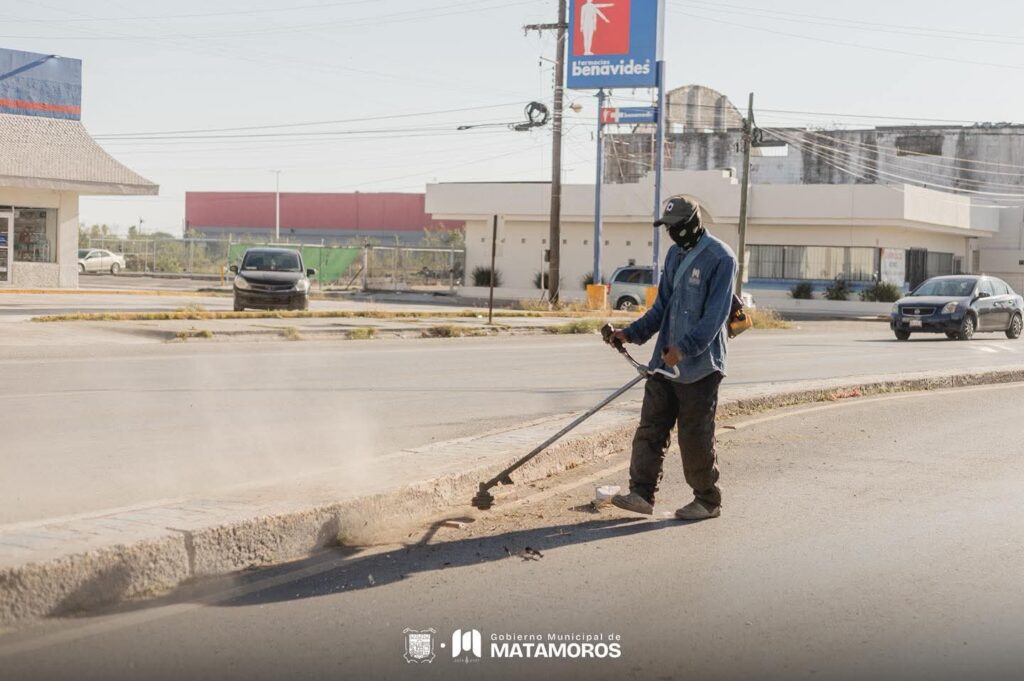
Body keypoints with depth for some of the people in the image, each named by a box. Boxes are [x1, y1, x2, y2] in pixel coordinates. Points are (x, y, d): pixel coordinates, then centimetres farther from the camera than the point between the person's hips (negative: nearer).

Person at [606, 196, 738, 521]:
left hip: (699, 366, -8)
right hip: (665, 361, 8)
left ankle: (708, 501, 13)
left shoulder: (720, 258, -12)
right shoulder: (675, 254, 14)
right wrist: (632, 333, 7)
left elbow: (716, 314, -18)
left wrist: (684, 348, -26)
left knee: (696, 437, 0)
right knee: (650, 429, 5)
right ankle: (642, 494, 8)